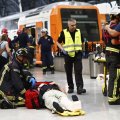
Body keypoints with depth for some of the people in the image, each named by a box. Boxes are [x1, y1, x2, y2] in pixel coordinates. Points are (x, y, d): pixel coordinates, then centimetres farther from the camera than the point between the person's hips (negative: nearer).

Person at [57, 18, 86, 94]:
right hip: (68, 55, -1)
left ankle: (80, 87, -13)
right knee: (69, 72, 7)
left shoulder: (79, 31, 6)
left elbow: (82, 41, 21)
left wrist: (81, 49, 12)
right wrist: (63, 50, -8)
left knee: (78, 71, -9)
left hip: (77, 54, 1)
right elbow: (59, 42, 5)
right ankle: (70, 87, 19)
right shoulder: (64, 32, -2)